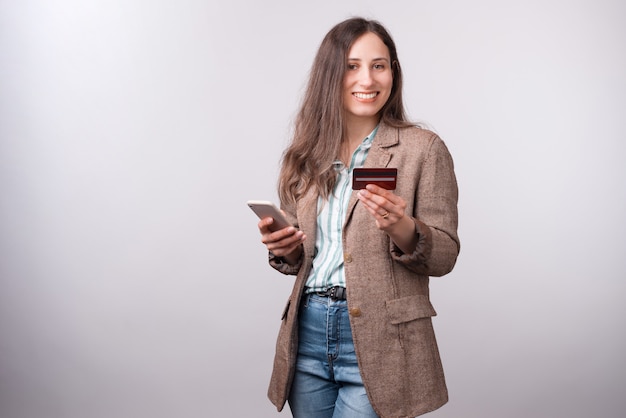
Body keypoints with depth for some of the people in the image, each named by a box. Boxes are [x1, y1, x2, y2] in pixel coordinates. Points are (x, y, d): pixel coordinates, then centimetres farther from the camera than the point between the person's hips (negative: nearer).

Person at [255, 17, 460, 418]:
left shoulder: (424, 149, -5)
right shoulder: (308, 154, 9)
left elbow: (444, 256, -6)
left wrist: (402, 229, -24)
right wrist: (284, 248, -5)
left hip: (378, 340, -4)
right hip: (308, 330, 5)